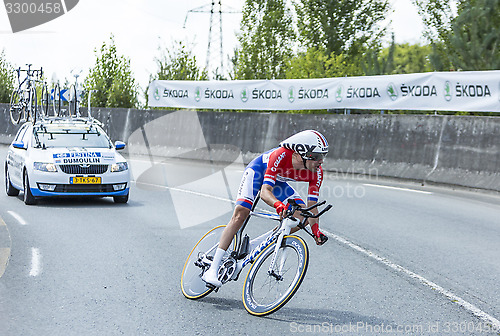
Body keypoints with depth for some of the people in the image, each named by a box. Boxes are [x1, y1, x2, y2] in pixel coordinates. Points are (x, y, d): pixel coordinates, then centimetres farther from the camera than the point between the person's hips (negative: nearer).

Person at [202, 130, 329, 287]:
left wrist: (315, 228, -32)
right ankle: (212, 270, -21)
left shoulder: (317, 172, -25)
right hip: (258, 170, -6)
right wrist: (279, 205, -66)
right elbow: (265, 191, -47)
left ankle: (251, 246, -5)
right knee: (240, 215, -23)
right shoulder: (281, 156, -41)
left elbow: (311, 206, -17)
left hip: (278, 182, 6)